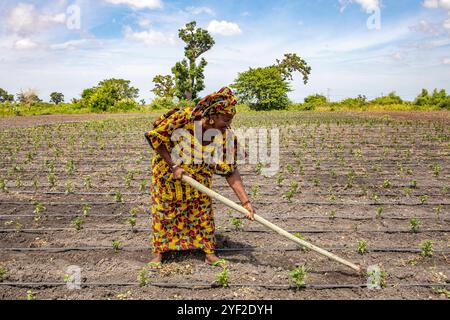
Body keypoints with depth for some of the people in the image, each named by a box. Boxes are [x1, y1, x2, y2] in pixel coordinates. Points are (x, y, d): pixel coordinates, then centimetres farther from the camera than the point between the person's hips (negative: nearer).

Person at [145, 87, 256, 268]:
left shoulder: (226, 136, -22)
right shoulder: (183, 119, -32)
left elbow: (231, 172, -18)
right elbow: (155, 138, -22)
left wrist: (245, 201, -23)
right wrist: (173, 166, -25)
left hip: (199, 179, 3)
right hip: (167, 174, -2)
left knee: (203, 213, 5)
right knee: (163, 212, 6)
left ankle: (209, 253, 19)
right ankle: (158, 253, 20)